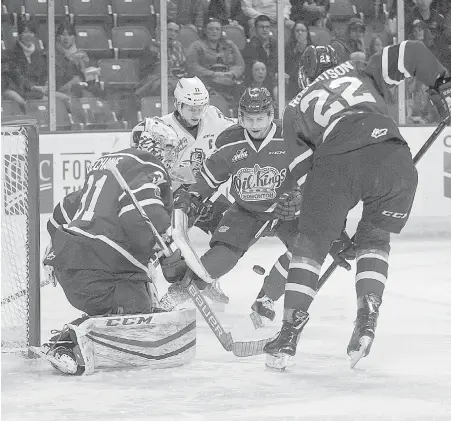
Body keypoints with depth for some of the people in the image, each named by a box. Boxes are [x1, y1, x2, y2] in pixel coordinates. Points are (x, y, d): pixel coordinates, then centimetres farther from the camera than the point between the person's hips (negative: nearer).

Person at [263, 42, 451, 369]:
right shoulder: (361, 72, 34)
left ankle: (291, 329, 7)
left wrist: (335, 233, 31)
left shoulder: (295, 109, 32)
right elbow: (411, 53, 19)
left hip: (337, 161, -1)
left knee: (312, 241, 16)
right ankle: (368, 315, 6)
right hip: (393, 156, 1)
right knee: (375, 238, 24)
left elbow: (304, 173, 27)